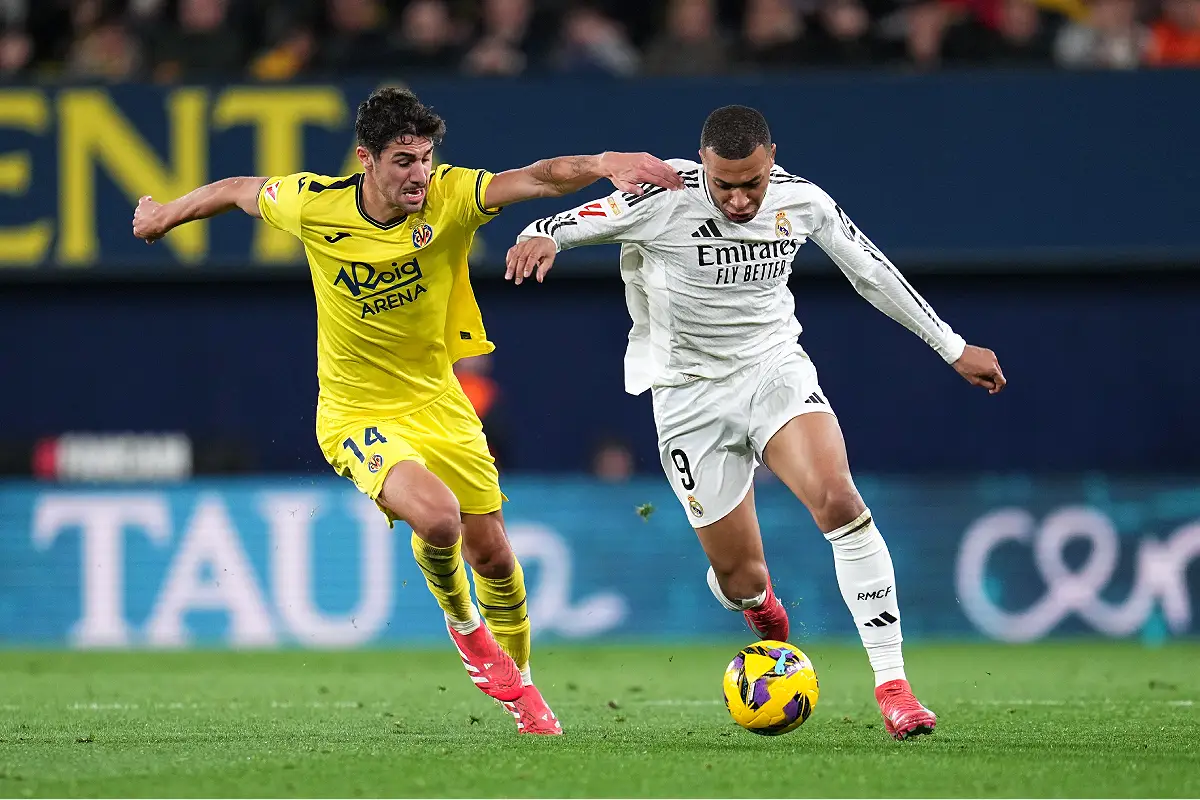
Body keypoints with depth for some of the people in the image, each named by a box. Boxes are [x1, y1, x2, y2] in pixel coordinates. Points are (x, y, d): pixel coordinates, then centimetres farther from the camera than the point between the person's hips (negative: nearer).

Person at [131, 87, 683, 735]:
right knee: (435, 515, -29)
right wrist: (164, 215, 19)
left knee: (491, 551, 7)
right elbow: (236, 190, 3)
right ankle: (462, 621, 5)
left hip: (436, 403, 3)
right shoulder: (314, 205, -17)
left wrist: (602, 164, -52)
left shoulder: (450, 197, -17)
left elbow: (536, 179, -32)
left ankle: (520, 687, 34)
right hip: (356, 414, -3)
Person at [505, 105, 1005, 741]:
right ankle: (763, 609, 43)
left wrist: (954, 349, 15)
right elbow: (570, 224, -14)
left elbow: (872, 272, 8)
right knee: (740, 578, 0)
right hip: (691, 395, -1)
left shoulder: (803, 203, -7)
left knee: (838, 499, -26)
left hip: (775, 368, 1)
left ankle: (891, 682, -21)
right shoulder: (665, 198, -17)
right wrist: (539, 237, -40)